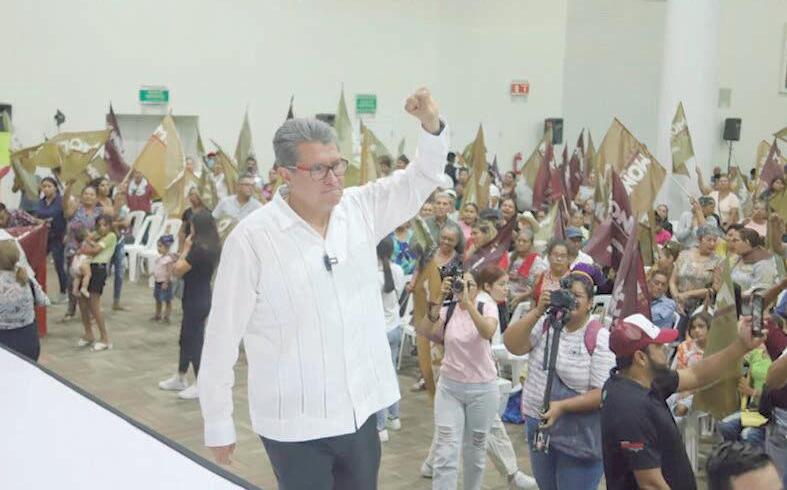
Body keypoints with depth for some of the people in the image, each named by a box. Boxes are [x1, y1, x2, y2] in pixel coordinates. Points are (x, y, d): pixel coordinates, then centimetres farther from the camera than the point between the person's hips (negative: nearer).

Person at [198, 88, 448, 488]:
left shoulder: (360, 209, 0)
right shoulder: (252, 238, -15)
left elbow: (422, 179, 7)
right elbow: (222, 337, -10)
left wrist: (432, 125, -14)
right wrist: (218, 423, -5)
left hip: (361, 411, 5)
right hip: (296, 423, -5)